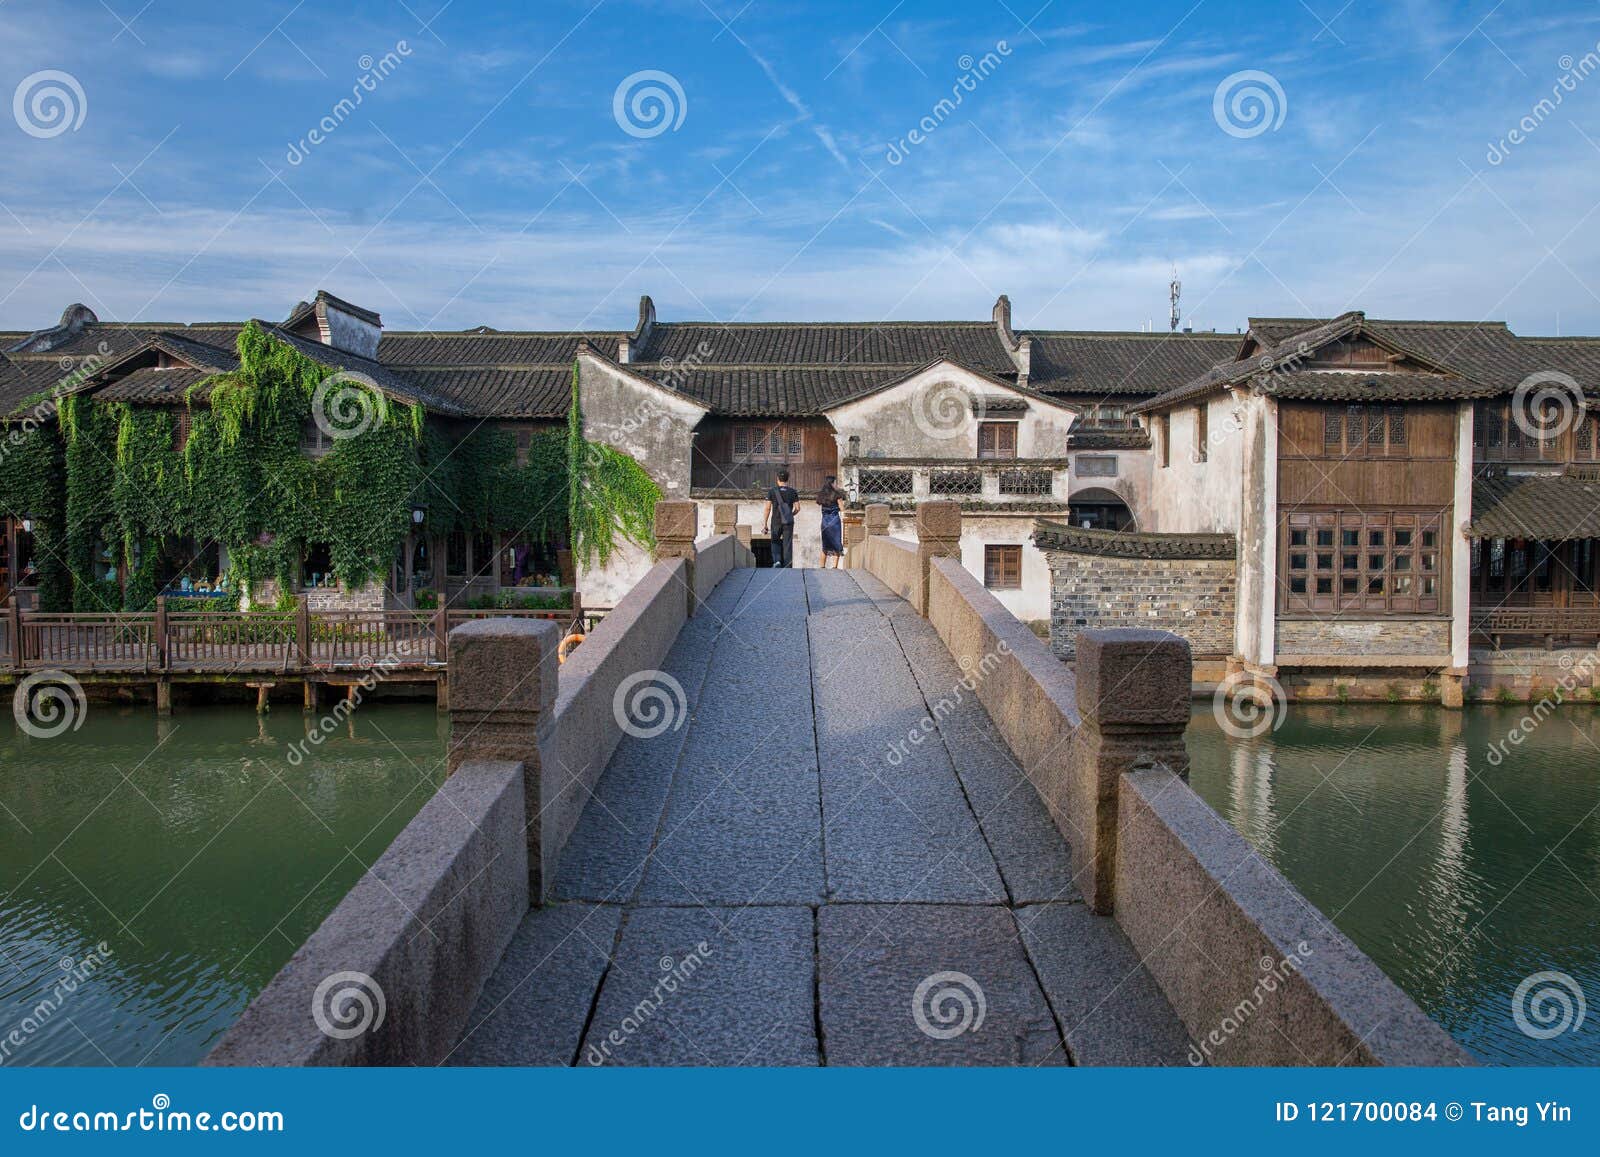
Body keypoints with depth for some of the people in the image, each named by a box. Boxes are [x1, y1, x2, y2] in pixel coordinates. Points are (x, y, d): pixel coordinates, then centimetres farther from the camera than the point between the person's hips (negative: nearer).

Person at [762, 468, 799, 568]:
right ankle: (787, 567, 4)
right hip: (788, 522, 1)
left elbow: (768, 509, -7)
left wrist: (765, 524, -4)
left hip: (776, 522, -1)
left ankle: (777, 560, -5)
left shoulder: (772, 491, -4)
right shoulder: (793, 492, 0)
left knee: (775, 542, 16)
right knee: (787, 544, 6)